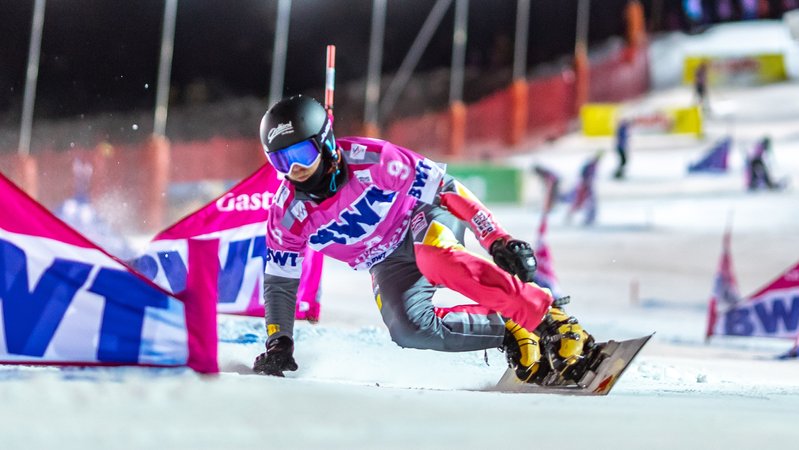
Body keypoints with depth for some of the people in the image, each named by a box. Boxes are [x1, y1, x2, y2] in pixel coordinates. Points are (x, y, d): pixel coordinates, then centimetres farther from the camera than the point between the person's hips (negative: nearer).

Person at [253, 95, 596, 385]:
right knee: (407, 329, -30)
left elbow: (443, 188, -20)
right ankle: (513, 335, -19)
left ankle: (549, 318, -36)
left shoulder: (369, 161, -25)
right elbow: (280, 283, 1)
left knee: (433, 257, -41)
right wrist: (278, 344, -8)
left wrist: (497, 240, -22)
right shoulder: (287, 214, -13)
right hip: (391, 266, 4)